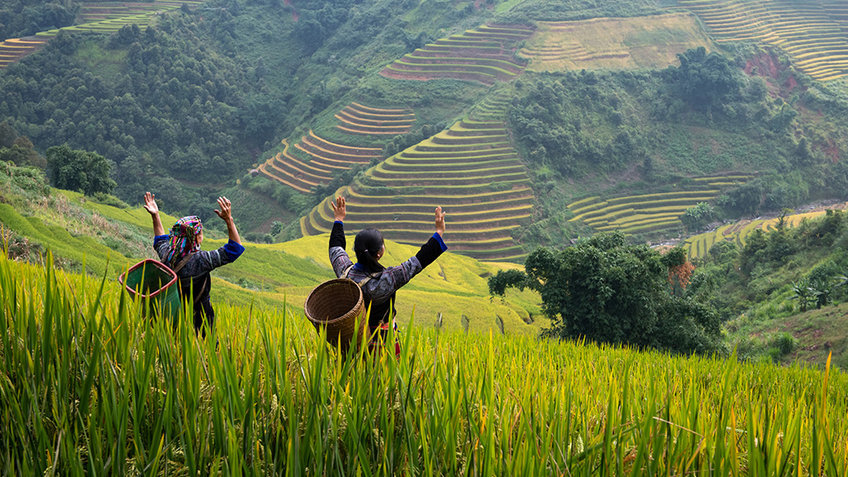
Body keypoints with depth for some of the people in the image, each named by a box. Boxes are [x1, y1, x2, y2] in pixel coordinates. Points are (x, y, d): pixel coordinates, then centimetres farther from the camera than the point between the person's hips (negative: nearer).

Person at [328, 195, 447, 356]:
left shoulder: (346, 272, -13)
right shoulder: (384, 280, -29)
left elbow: (336, 248, 9)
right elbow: (418, 262, -25)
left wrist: (339, 220, 23)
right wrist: (439, 233, -20)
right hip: (383, 342, -6)